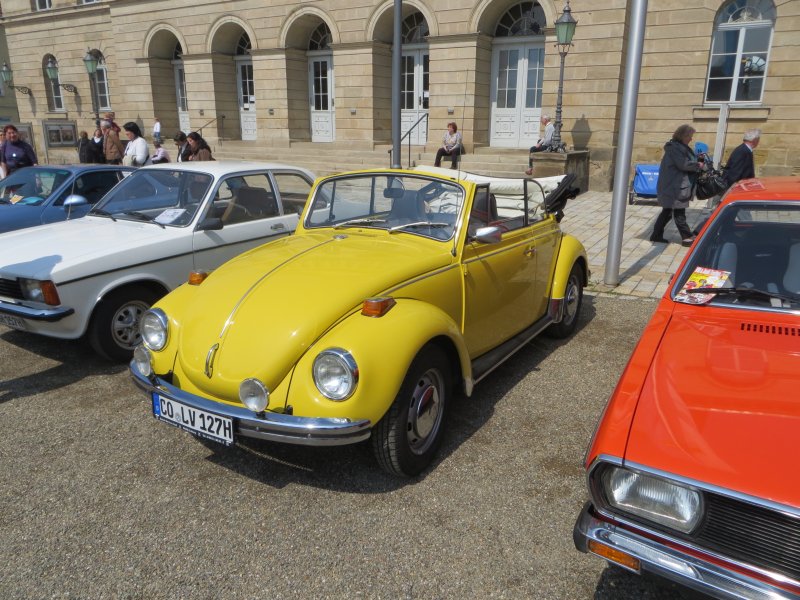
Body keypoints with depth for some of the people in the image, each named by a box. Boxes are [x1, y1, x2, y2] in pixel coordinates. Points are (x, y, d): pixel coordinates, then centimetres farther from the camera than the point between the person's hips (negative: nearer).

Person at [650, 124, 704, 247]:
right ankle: (687, 237, 1)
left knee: (667, 211, 13)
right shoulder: (674, 147, -14)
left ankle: (656, 235, 17)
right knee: (679, 213, -4)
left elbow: (687, 161, 20)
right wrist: (698, 166, -9)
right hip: (674, 187, -10)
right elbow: (683, 164, -21)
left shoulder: (680, 147, 17)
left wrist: (696, 162, 2)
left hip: (674, 186, 10)